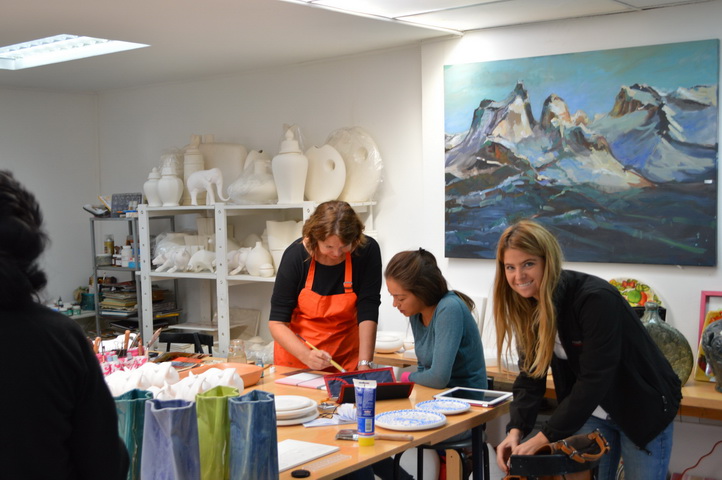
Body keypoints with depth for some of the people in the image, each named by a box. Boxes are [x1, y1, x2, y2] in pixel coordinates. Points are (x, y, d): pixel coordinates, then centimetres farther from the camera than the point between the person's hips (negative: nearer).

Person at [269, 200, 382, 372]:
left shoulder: (367, 250, -16)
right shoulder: (296, 255, -18)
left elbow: (368, 312, -17)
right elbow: (276, 322, -16)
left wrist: (364, 364, -26)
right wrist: (306, 356, -30)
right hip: (295, 350, -1)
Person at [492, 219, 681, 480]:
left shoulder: (595, 299, -30)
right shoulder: (528, 305, -7)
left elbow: (594, 379, -32)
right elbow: (530, 374, -7)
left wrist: (544, 438, -32)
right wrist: (516, 430, -22)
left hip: (643, 409, -5)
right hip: (590, 411, 6)